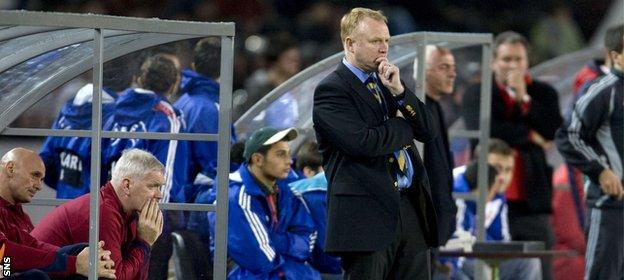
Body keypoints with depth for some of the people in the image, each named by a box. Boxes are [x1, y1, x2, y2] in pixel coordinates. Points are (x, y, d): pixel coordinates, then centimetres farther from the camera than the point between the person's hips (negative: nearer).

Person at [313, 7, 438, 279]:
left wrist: (398, 91, -2)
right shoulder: (331, 90, -5)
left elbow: (428, 131, 11)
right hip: (367, 213, -7)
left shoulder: (387, 82, 19)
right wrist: (404, 126, -1)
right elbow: (363, 143, -18)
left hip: (410, 208, 7)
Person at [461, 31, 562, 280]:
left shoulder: (543, 94, 13)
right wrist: (531, 137, -5)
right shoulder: (476, 95, 7)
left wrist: (523, 98, -6)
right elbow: (484, 131, -12)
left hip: (533, 204, 1)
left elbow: (557, 133, -3)